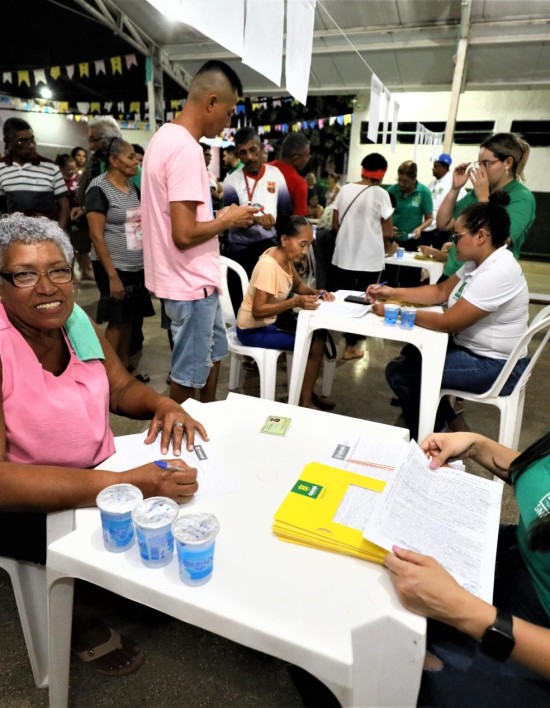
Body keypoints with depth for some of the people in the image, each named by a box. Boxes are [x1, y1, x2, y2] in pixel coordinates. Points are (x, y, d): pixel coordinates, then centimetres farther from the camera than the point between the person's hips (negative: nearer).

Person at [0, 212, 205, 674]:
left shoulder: (76, 321, -5)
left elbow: (121, 387, 8)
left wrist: (163, 404, -15)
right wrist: (124, 484, -41)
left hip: (98, 471, 6)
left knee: (177, 498, -6)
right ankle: (82, 624, 9)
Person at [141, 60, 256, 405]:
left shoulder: (165, 136, 11)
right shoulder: (186, 149, -21)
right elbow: (184, 234, -27)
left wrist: (216, 217, 10)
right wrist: (227, 220, -11)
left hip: (193, 279, 11)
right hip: (190, 283, -11)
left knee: (214, 352, 24)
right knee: (190, 372, 6)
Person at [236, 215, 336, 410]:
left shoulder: (285, 256, -2)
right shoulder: (269, 265, -27)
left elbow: (297, 284, 15)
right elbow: (258, 311, -28)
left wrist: (315, 292, -4)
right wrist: (295, 302, -34)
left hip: (271, 321, 9)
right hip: (254, 329, -9)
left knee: (319, 334, 3)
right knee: (314, 344, -14)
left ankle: (307, 393, 15)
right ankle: (305, 401, 3)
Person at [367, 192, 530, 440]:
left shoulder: (497, 273, -27)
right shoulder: (479, 262, 3)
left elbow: (448, 322, -27)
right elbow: (440, 292, 11)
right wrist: (394, 292, 0)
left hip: (493, 366, -10)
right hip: (473, 349, 10)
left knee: (398, 372, -12)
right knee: (410, 354, 19)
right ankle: (449, 422, 26)